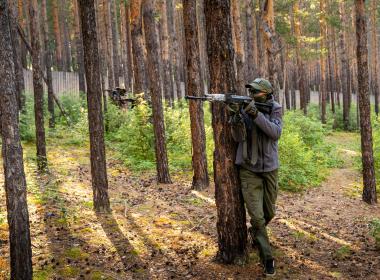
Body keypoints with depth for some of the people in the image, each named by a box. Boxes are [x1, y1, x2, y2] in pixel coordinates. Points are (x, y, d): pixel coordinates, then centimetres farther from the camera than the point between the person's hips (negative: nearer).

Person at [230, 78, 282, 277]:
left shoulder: (275, 109, -4)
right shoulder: (245, 107, -5)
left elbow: (275, 133, -20)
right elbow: (238, 137, -12)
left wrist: (256, 115, -30)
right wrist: (237, 117, -29)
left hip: (270, 168, 2)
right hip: (249, 169, -1)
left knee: (269, 213, 15)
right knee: (257, 216, -7)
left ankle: (254, 233, 47)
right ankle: (267, 258, 5)